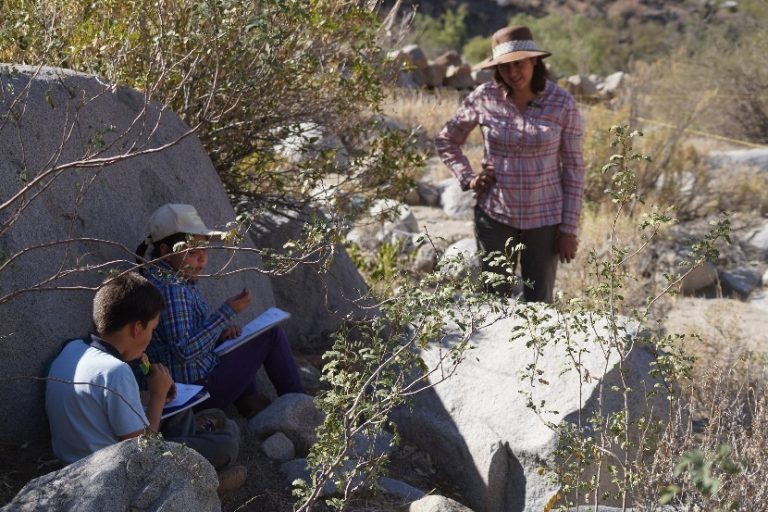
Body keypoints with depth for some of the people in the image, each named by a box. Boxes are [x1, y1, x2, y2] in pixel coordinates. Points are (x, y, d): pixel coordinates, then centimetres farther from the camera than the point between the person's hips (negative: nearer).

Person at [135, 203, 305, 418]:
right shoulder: (171, 289, -23)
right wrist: (227, 313, -23)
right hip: (197, 390, -10)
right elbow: (185, 350, -28)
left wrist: (219, 330, -2)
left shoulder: (180, 280, 8)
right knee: (272, 332, -1)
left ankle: (250, 408, 21)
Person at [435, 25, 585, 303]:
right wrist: (468, 179, -4)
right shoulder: (484, 98, -7)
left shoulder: (562, 104, -9)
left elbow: (574, 168, -3)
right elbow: (446, 141, 9)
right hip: (494, 215, 1)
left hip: (544, 218, -1)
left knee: (539, 304, 11)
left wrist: (569, 229, -4)